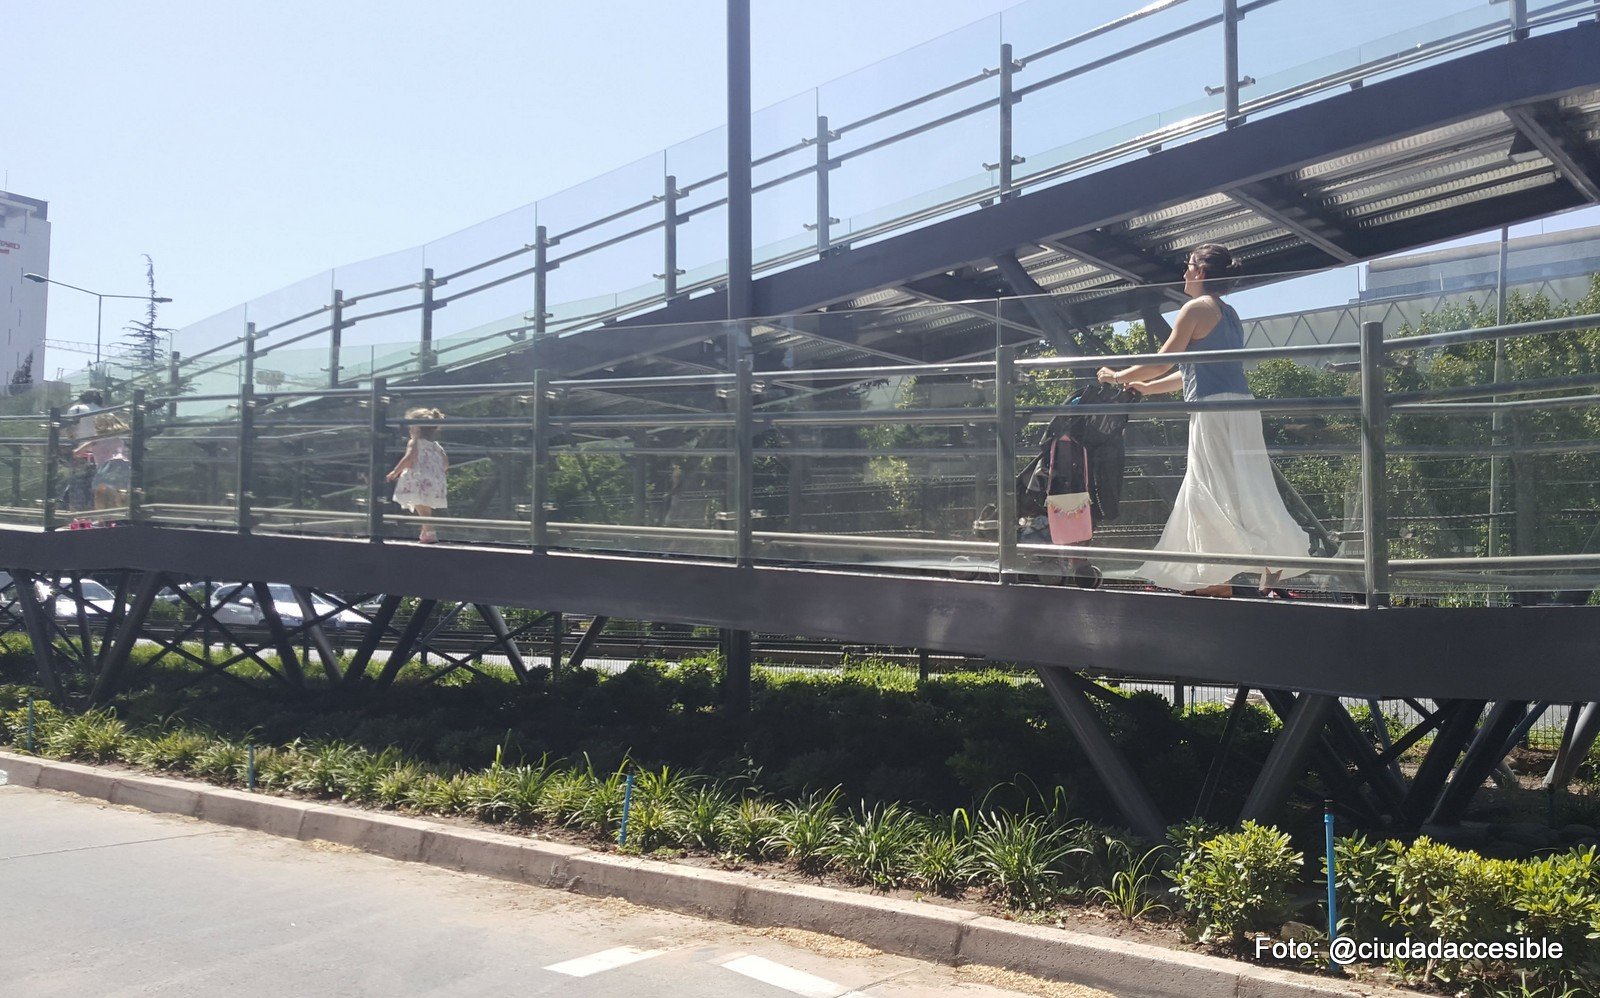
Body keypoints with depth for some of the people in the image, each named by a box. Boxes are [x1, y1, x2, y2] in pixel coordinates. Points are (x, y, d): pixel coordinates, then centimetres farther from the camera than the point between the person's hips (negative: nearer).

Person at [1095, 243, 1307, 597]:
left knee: (1226, 497, -9)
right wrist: (1148, 387, 35)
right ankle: (1214, 578, 7)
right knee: (1202, 496, 11)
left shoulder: (1196, 308, -5)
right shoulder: (1230, 314, 22)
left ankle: (1272, 562, -13)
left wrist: (1117, 377, 9)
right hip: (1236, 408, 9)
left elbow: (1161, 364, -5)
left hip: (1215, 409, -9)